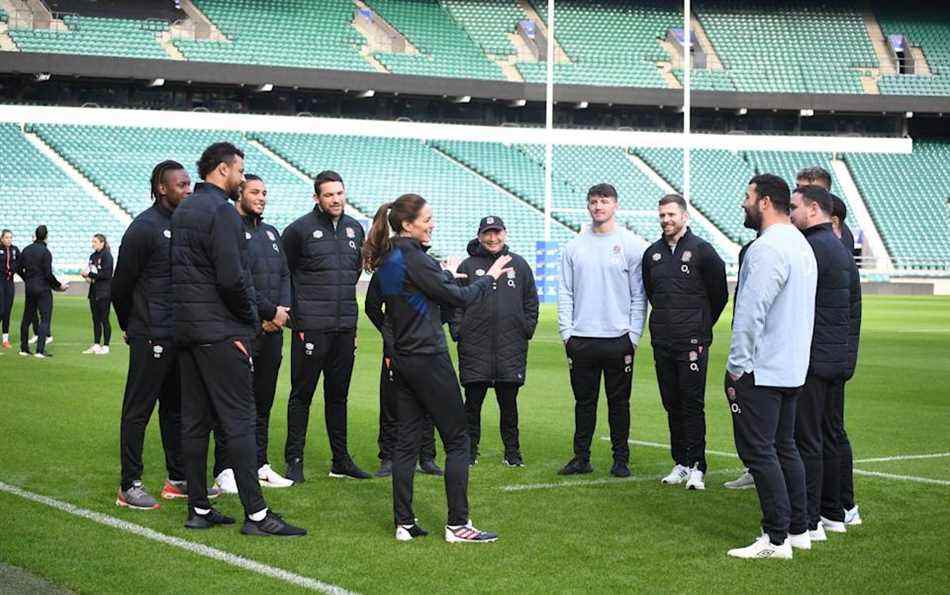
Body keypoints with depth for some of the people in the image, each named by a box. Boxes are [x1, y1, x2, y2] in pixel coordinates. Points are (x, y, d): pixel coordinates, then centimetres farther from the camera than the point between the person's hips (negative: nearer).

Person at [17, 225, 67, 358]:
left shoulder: (26, 250, 5)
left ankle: (24, 348, 21)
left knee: (27, 317, 15)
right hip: (43, 289, -6)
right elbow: (48, 274, -18)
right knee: (45, 318, -3)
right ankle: (40, 350, -10)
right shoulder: (45, 252, -14)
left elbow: (18, 269, 10)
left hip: (29, 288, 6)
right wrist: (59, 285, -5)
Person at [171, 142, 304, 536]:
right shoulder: (221, 211, -13)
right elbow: (231, 278, -22)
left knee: (194, 420, 10)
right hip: (221, 332, -9)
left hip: (185, 327, 9)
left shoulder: (182, 210, 16)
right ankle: (255, 514, -6)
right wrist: (251, 318, -6)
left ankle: (198, 509, 14)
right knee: (239, 419, -7)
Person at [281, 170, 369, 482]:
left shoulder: (355, 229, 11)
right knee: (302, 394, 0)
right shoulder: (300, 229, -6)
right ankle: (294, 461, 6)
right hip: (310, 327, -5)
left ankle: (341, 461, 18)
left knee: (338, 395, 12)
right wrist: (295, 316, -3)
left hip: (345, 327, 5)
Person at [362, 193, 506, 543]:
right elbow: (458, 298, -14)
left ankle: (404, 523, 10)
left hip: (402, 360, 9)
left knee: (406, 441, 9)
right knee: (457, 440, 0)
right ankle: (458, 524, 0)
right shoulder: (415, 259, -17)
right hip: (428, 359, -9)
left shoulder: (387, 260, 9)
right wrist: (489, 277, 2)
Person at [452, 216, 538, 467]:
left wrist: (527, 329, 5)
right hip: (475, 347, -1)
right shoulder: (468, 266, 4)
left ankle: (512, 451, 16)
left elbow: (531, 302, 14)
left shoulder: (519, 265, 10)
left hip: (511, 348, 1)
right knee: (473, 402, 3)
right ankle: (470, 449, 13)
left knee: (509, 403, 6)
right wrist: (458, 331, -4)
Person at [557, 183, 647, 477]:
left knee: (619, 402, 4)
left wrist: (634, 335, -7)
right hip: (581, 339, 3)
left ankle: (621, 459, 12)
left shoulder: (631, 244, 0)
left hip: (618, 339, -3)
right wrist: (567, 332, 1)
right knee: (584, 401, 8)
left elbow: (639, 295, -2)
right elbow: (565, 293, 9)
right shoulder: (574, 246, 9)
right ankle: (581, 457, 15)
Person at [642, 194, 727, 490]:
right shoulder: (652, 253, 10)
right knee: (672, 404, 8)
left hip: (692, 342, -5)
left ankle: (696, 466, -3)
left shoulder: (702, 250, -4)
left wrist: (702, 325, 9)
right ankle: (680, 463, 16)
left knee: (693, 403, -6)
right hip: (662, 342, 5)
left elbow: (720, 293, 3)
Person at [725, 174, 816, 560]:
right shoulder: (801, 245, 15)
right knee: (784, 448, 16)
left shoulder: (767, 248, -17)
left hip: (760, 369, -10)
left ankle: (776, 539, -5)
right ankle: (798, 529, 20)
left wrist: (737, 366, -15)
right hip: (791, 368, 10)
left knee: (758, 451, -6)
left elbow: (751, 313, -21)